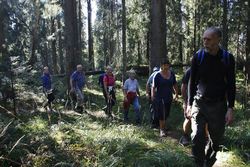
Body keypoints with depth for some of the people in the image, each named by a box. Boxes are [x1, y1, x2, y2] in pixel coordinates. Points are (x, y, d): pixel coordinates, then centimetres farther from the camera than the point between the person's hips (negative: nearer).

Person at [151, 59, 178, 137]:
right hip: (159, 98, -5)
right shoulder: (157, 75, -12)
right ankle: (162, 130, 5)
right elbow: (153, 87, -12)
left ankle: (163, 125, 43)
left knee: (166, 114, 18)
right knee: (161, 114, -7)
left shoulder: (172, 74, 2)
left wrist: (176, 93, 12)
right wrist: (152, 96, -17)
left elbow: (175, 84, 12)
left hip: (169, 97, 5)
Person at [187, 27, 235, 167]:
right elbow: (193, 82, 5)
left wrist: (230, 108, -6)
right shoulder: (198, 57, -2)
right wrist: (190, 104, 4)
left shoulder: (228, 58, -3)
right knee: (198, 137, -13)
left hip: (219, 105, 1)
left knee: (216, 138, 10)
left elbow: (231, 85, 0)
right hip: (199, 103, 0)